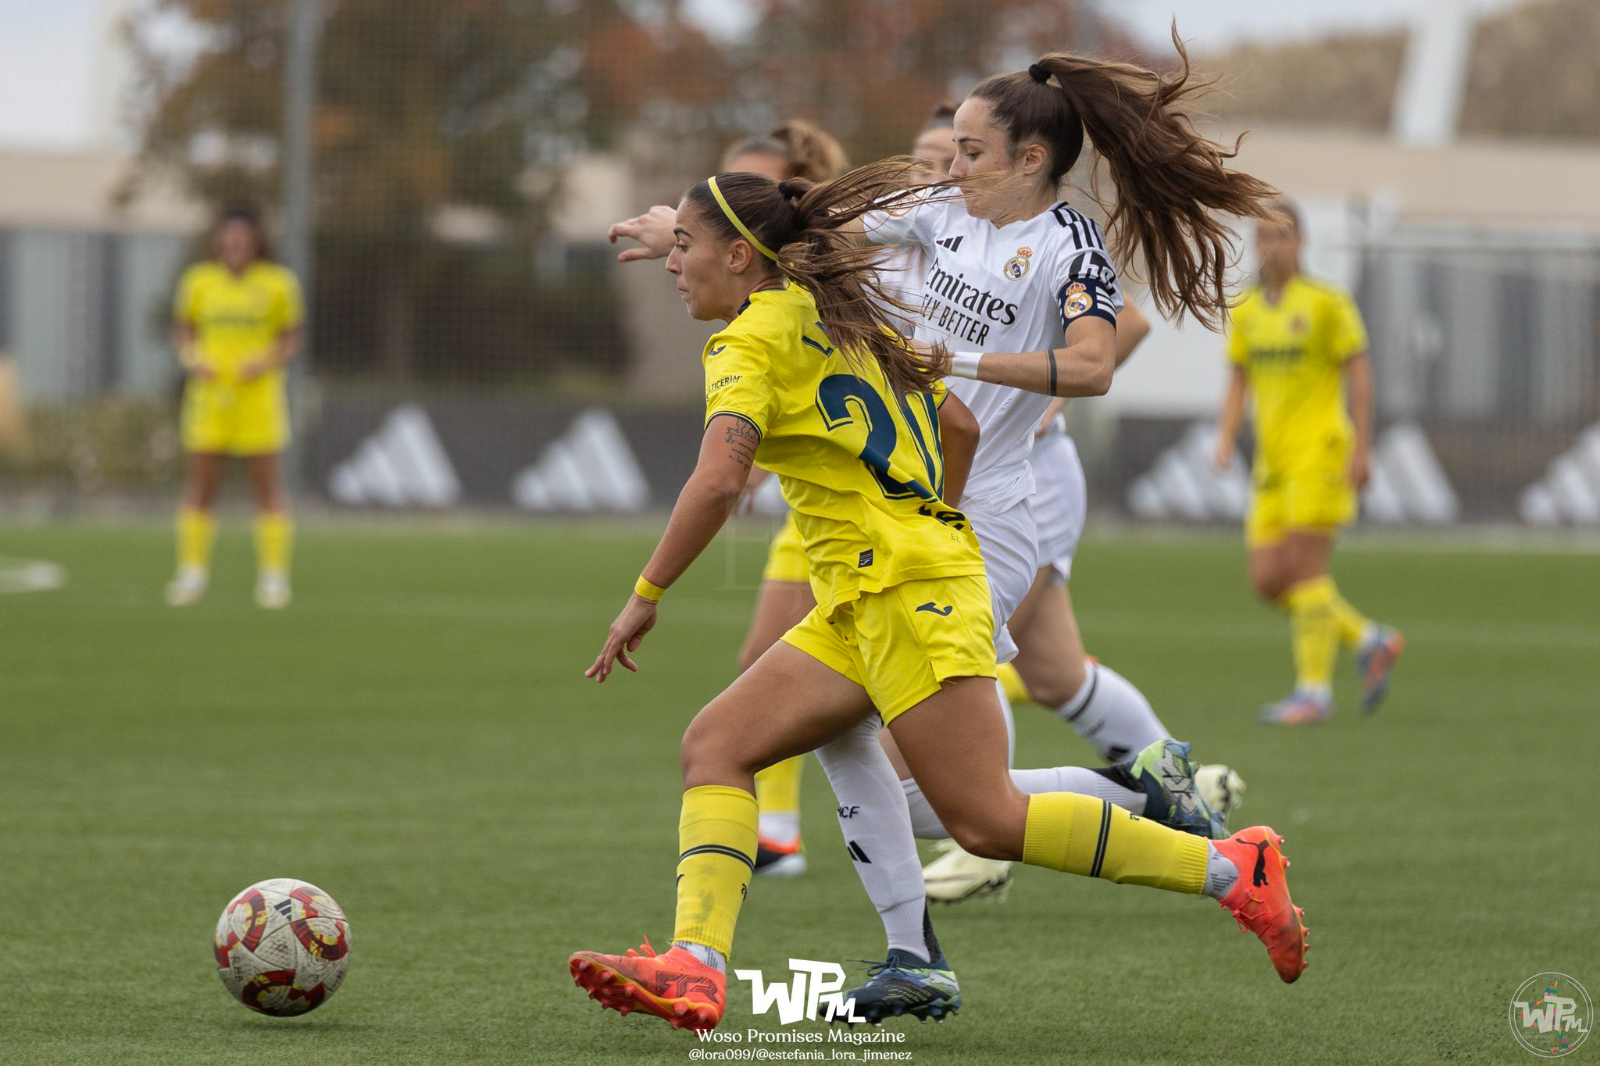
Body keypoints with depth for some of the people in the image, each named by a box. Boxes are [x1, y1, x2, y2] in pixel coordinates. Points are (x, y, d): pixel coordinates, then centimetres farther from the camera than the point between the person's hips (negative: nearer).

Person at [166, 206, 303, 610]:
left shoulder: (278, 284, 2)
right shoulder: (199, 281, 6)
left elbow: (291, 338, 7)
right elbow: (182, 331, 14)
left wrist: (267, 363, -11)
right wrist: (192, 360, -6)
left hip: (258, 394, -1)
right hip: (210, 394, 1)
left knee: (268, 490, -2)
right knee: (200, 487, -1)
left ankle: (274, 575, 4)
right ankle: (193, 571, 8)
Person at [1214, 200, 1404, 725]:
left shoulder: (1326, 302, -6)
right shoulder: (1246, 312, 11)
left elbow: (1359, 373, -6)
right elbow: (1238, 383, 15)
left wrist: (1362, 450, -11)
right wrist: (1225, 441, 0)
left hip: (1320, 450, -7)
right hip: (1273, 460, 7)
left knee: (1304, 568, -12)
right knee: (1267, 580, 0)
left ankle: (1314, 691, -8)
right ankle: (1370, 642, 16)